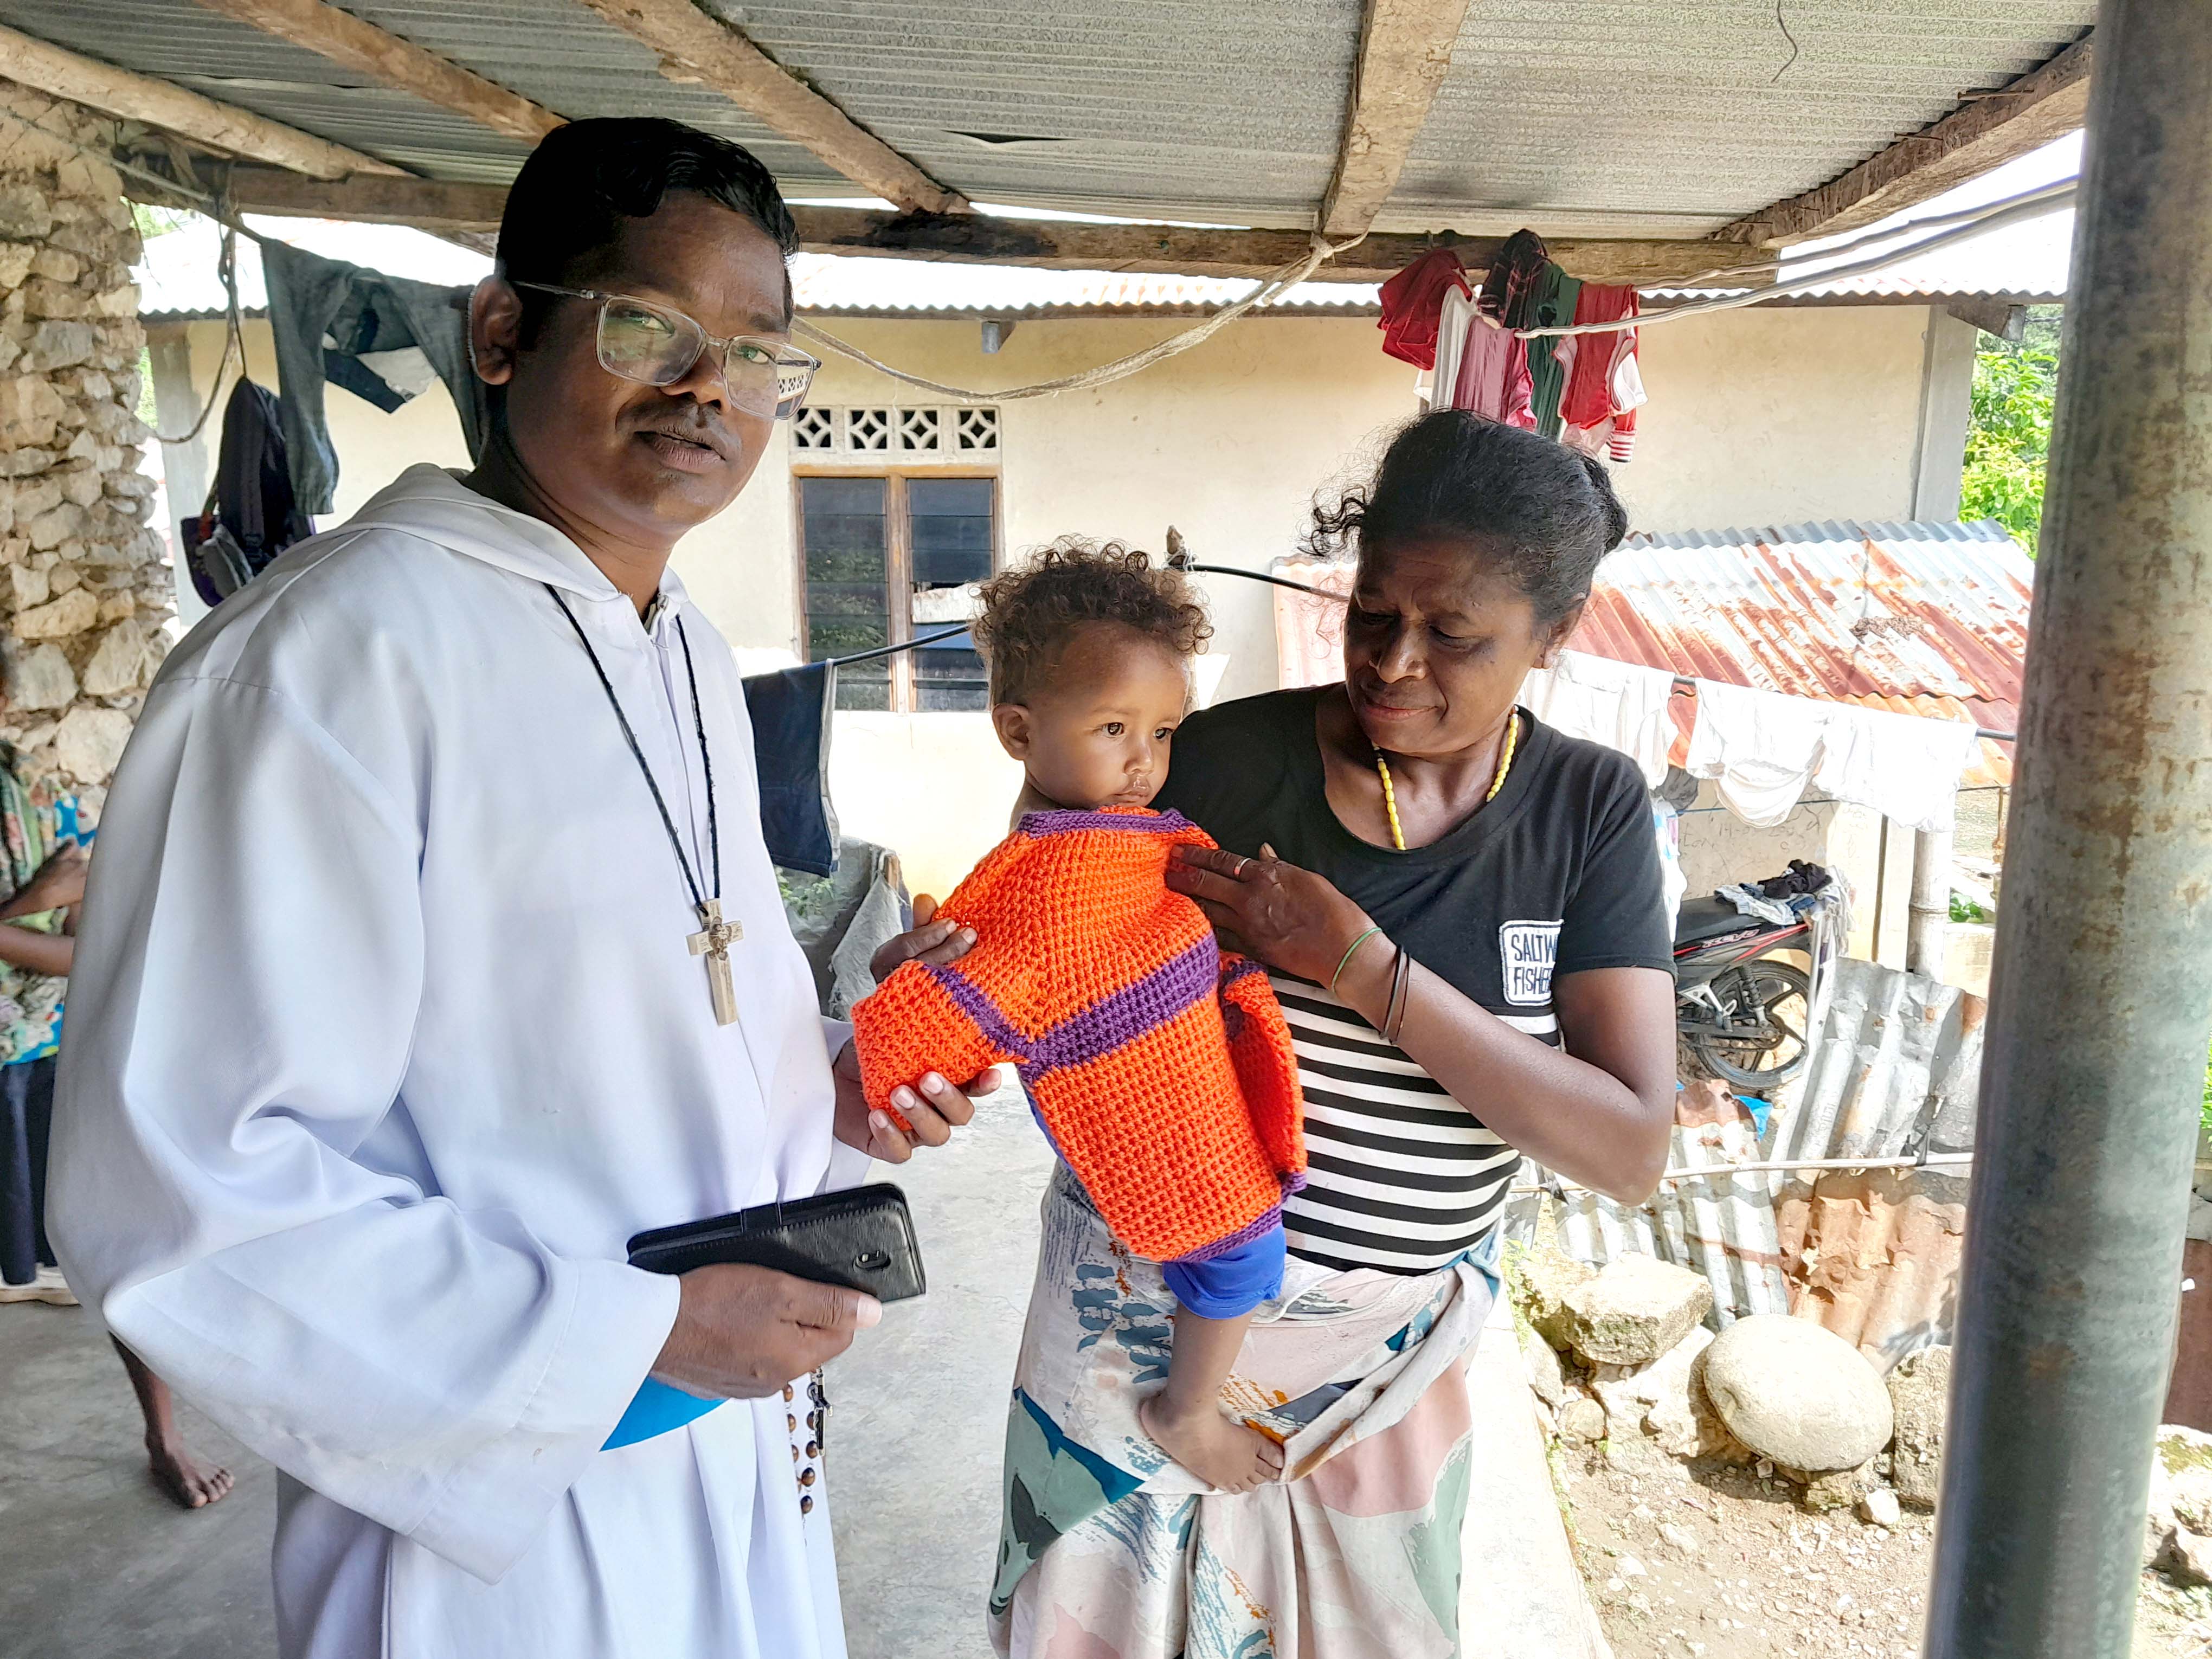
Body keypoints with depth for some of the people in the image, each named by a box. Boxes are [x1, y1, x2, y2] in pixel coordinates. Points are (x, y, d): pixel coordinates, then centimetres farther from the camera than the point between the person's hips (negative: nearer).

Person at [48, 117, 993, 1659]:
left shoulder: (694, 660, 6)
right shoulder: (332, 651, -21)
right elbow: (178, 1190, -23)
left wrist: (828, 1079, -2)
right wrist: (640, 1332, -24)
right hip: (499, 1505, -7)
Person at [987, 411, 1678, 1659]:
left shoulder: (1590, 807, -8)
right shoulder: (1223, 761, -13)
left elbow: (1632, 1150, -15)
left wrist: (1361, 965, -25)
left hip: (1394, 1342, 2)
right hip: (1151, 1305, -1)